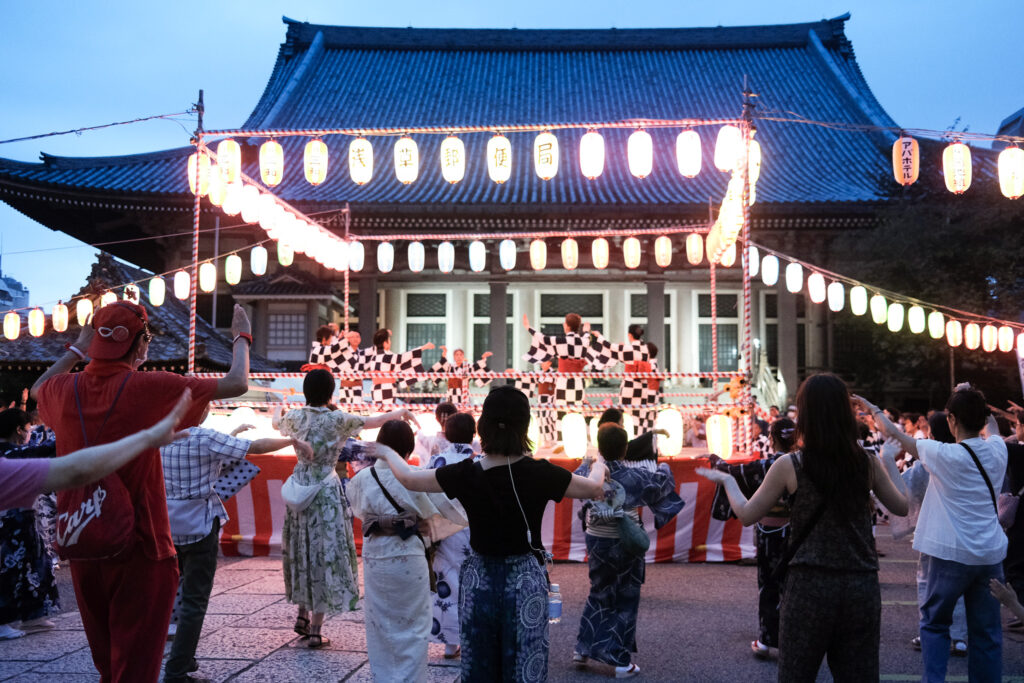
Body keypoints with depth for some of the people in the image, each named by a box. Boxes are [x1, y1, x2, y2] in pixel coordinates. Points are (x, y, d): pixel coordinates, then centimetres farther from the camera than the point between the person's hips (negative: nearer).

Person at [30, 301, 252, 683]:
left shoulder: (65, 390, -1)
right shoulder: (147, 388, -16)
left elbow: (38, 388, 26)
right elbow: (237, 384, -11)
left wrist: (77, 349, 33)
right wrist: (241, 337, 6)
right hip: (138, 551, -6)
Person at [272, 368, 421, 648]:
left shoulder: (295, 417, 0)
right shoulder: (338, 420, -11)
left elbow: (276, 423, 24)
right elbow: (374, 421, 0)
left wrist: (277, 412, 49)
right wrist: (400, 412, 19)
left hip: (299, 487, 5)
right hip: (326, 491, -5)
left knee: (303, 551, 19)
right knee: (325, 553, 1)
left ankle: (303, 615, 26)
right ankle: (315, 629, 3)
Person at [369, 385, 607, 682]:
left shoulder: (465, 474, -13)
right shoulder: (539, 473, -15)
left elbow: (408, 479, 2)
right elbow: (594, 488, 2)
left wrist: (388, 453, 22)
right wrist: (599, 465, 25)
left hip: (479, 581, 2)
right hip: (525, 583, -1)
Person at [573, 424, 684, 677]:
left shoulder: (589, 472, -9)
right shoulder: (634, 476, -16)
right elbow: (664, 481, 2)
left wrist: (587, 462, 32)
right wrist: (664, 468, 25)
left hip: (596, 541, 4)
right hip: (625, 544, -3)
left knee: (598, 595, 22)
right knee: (625, 602, 8)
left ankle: (583, 648, 26)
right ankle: (621, 662, 12)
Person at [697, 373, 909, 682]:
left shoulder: (788, 466, -7)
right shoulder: (868, 463, -1)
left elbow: (747, 515, 1)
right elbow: (901, 506, 15)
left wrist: (726, 480, 19)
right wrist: (890, 465, 31)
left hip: (809, 586, -2)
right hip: (862, 586, 3)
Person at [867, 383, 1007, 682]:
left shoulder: (944, 455, -13)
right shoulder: (998, 450, 0)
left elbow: (894, 434, -1)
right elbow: (991, 425, 25)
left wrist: (875, 411, 14)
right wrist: (972, 398, 23)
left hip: (950, 553, -4)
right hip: (991, 553, 4)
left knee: (934, 623, 12)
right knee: (986, 630, 11)